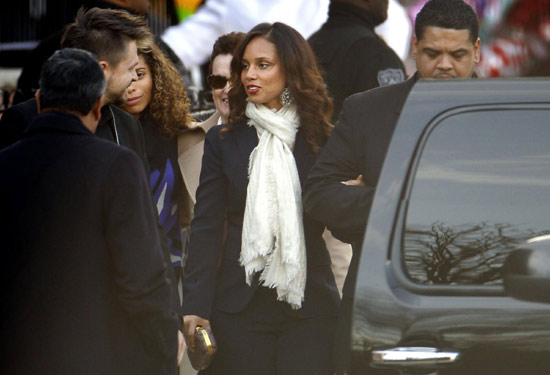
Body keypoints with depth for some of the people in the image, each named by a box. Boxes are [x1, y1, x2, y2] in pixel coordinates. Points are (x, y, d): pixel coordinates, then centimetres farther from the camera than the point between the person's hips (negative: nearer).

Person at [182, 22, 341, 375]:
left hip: (310, 307, -1)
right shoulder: (224, 141, 7)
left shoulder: (322, 140, 5)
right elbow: (207, 227, 3)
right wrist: (195, 306, -5)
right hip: (241, 305, 1)